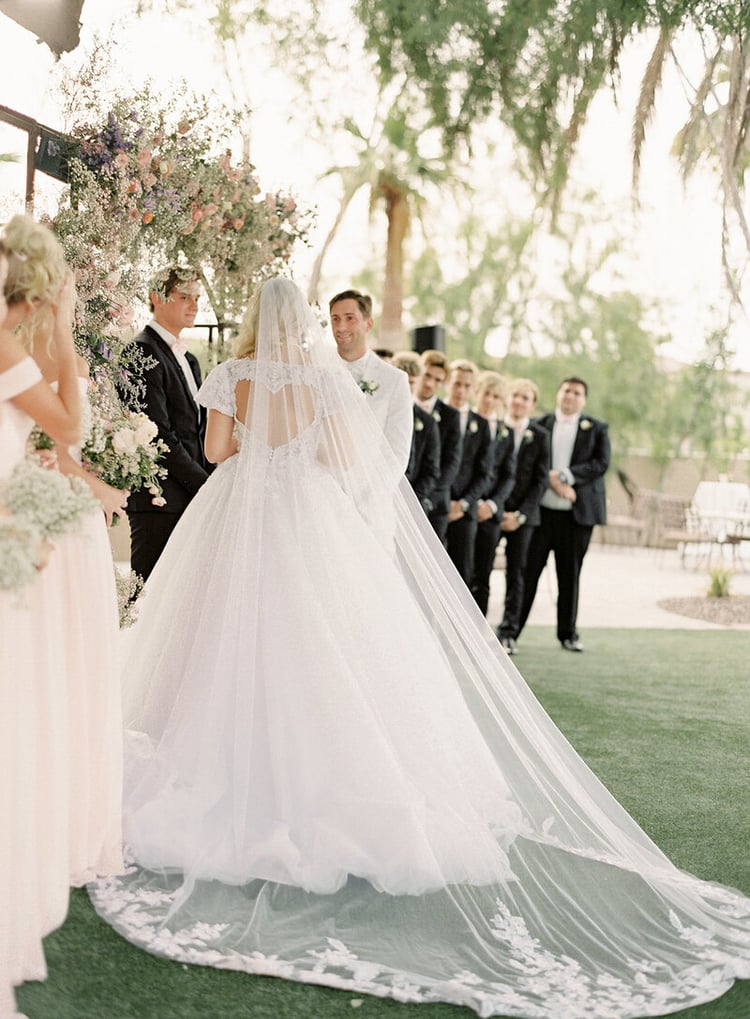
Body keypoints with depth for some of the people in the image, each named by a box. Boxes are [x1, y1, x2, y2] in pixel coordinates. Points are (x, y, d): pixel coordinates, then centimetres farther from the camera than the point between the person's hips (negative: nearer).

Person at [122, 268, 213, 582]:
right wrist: (204, 485, -13)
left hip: (192, 496, 9)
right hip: (158, 497, -9)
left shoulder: (189, 359, 21)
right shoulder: (143, 352, -9)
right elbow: (159, 433, -16)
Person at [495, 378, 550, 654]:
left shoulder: (540, 436, 5)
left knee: (516, 574, 3)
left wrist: (520, 514, -8)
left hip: (522, 513, 1)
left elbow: (540, 481, 2)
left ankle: (508, 633, 9)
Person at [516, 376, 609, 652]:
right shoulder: (539, 425, 8)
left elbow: (601, 463, -4)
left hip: (577, 513, 1)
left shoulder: (596, 429, 9)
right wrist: (553, 482, -13)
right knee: (528, 570, -2)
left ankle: (568, 634, 16)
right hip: (540, 509, 0)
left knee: (570, 575, 6)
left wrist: (565, 475, -13)